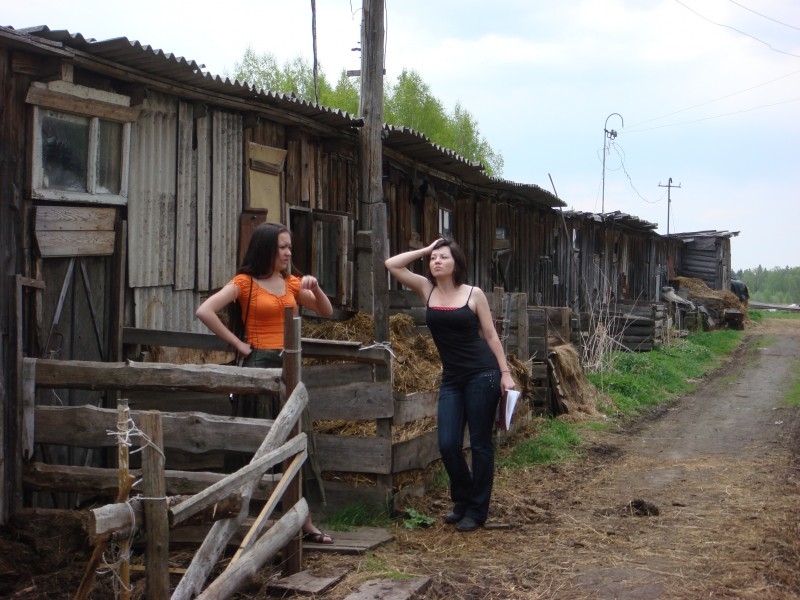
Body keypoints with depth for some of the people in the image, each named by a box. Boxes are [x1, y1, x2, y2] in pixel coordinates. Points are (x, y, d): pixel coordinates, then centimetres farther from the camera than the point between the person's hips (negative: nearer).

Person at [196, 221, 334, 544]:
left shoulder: (291, 283, 13)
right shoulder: (244, 282, -4)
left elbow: (326, 311, 19)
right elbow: (204, 311, -15)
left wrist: (315, 288, 0)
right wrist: (238, 344, -12)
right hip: (260, 364, -5)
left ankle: (303, 521, 13)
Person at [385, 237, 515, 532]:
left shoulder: (473, 294, -1)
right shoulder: (426, 289, 6)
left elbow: (490, 335, 2)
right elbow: (391, 264, 1)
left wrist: (505, 372, -2)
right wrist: (425, 250, 4)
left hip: (482, 374, -3)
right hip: (451, 378, 3)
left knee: (480, 443, 3)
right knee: (448, 444, -1)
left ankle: (477, 510, 15)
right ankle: (462, 500, 23)